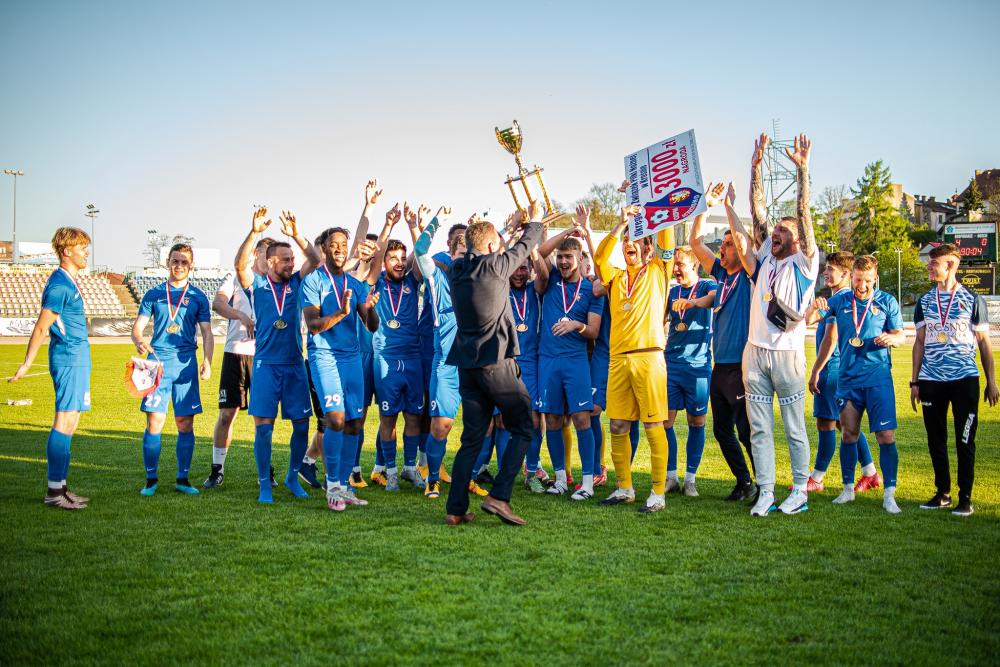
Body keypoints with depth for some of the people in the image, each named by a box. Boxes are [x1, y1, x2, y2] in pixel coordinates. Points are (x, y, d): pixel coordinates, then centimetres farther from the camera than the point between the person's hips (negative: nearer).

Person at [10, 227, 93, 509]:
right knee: (64, 422, -8)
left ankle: (60, 487, 17)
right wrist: (26, 364, -12)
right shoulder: (60, 285, -14)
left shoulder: (70, 282, 15)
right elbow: (41, 327, -13)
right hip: (69, 359, -10)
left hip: (77, 359, 10)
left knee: (70, 422, 11)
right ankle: (54, 492, -5)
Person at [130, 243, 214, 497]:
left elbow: (207, 333, 6)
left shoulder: (198, 297, 9)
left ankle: (182, 479, 13)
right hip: (158, 362, 0)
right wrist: (139, 341, -16)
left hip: (186, 364, 1)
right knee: (154, 421, -5)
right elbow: (137, 327, 7)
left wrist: (207, 361, -9)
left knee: (185, 424, 3)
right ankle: (151, 479, 6)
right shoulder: (154, 294, 10)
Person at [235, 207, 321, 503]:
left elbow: (316, 260, -7)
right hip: (266, 364, -3)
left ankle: (293, 477, 22)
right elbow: (240, 265, -17)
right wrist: (254, 232, -29)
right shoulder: (257, 285, 1)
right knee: (264, 426, -4)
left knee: (301, 424, 5)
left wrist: (296, 235, -20)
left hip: (294, 364, 3)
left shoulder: (296, 282, 7)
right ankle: (264, 485, 6)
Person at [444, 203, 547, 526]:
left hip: (467, 363, 6)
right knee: (522, 430, 6)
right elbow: (523, 248, 9)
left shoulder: (456, 270, 9)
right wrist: (535, 221, 30)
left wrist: (512, 223, 38)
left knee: (471, 439, 11)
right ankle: (499, 496, -7)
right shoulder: (495, 265, -8)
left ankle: (456, 509, 7)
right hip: (497, 362, -6)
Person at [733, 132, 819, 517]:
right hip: (754, 352, 5)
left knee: (794, 428, 4)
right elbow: (757, 211, 9)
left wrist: (802, 170, -15)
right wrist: (756, 167, 5)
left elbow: (804, 215, -10)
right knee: (759, 428, 5)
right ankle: (765, 493, 9)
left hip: (787, 353, -5)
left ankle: (800, 492, 13)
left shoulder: (804, 263, -1)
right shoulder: (765, 257, 12)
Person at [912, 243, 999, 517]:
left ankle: (965, 498, 7)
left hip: (964, 379, -3)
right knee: (935, 441, 7)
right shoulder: (924, 302, 9)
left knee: (965, 441, -1)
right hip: (931, 381, 3)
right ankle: (942, 493, 19)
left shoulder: (972, 301, 0)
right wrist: (914, 381, 9)